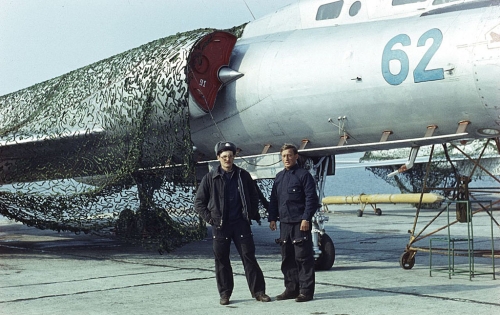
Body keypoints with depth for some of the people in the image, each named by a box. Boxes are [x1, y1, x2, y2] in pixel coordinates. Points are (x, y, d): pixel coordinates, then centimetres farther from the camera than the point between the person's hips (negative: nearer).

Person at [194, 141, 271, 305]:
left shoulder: (243, 175, 5)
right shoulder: (210, 178, 1)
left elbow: (254, 196, 14)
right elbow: (199, 201, 5)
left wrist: (252, 215, 4)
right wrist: (209, 218, -3)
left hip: (241, 223, 0)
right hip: (220, 225, 0)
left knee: (249, 257, 0)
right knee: (221, 260, 4)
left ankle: (258, 291, 4)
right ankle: (225, 293, 14)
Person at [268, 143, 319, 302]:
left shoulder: (303, 175, -4)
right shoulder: (279, 177, 15)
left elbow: (311, 199, -9)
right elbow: (273, 199, 18)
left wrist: (306, 218, -16)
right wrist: (272, 218, 10)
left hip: (300, 223, -7)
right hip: (284, 223, 7)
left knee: (303, 257, -5)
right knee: (287, 258, 10)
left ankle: (306, 291, -1)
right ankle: (291, 289, 19)